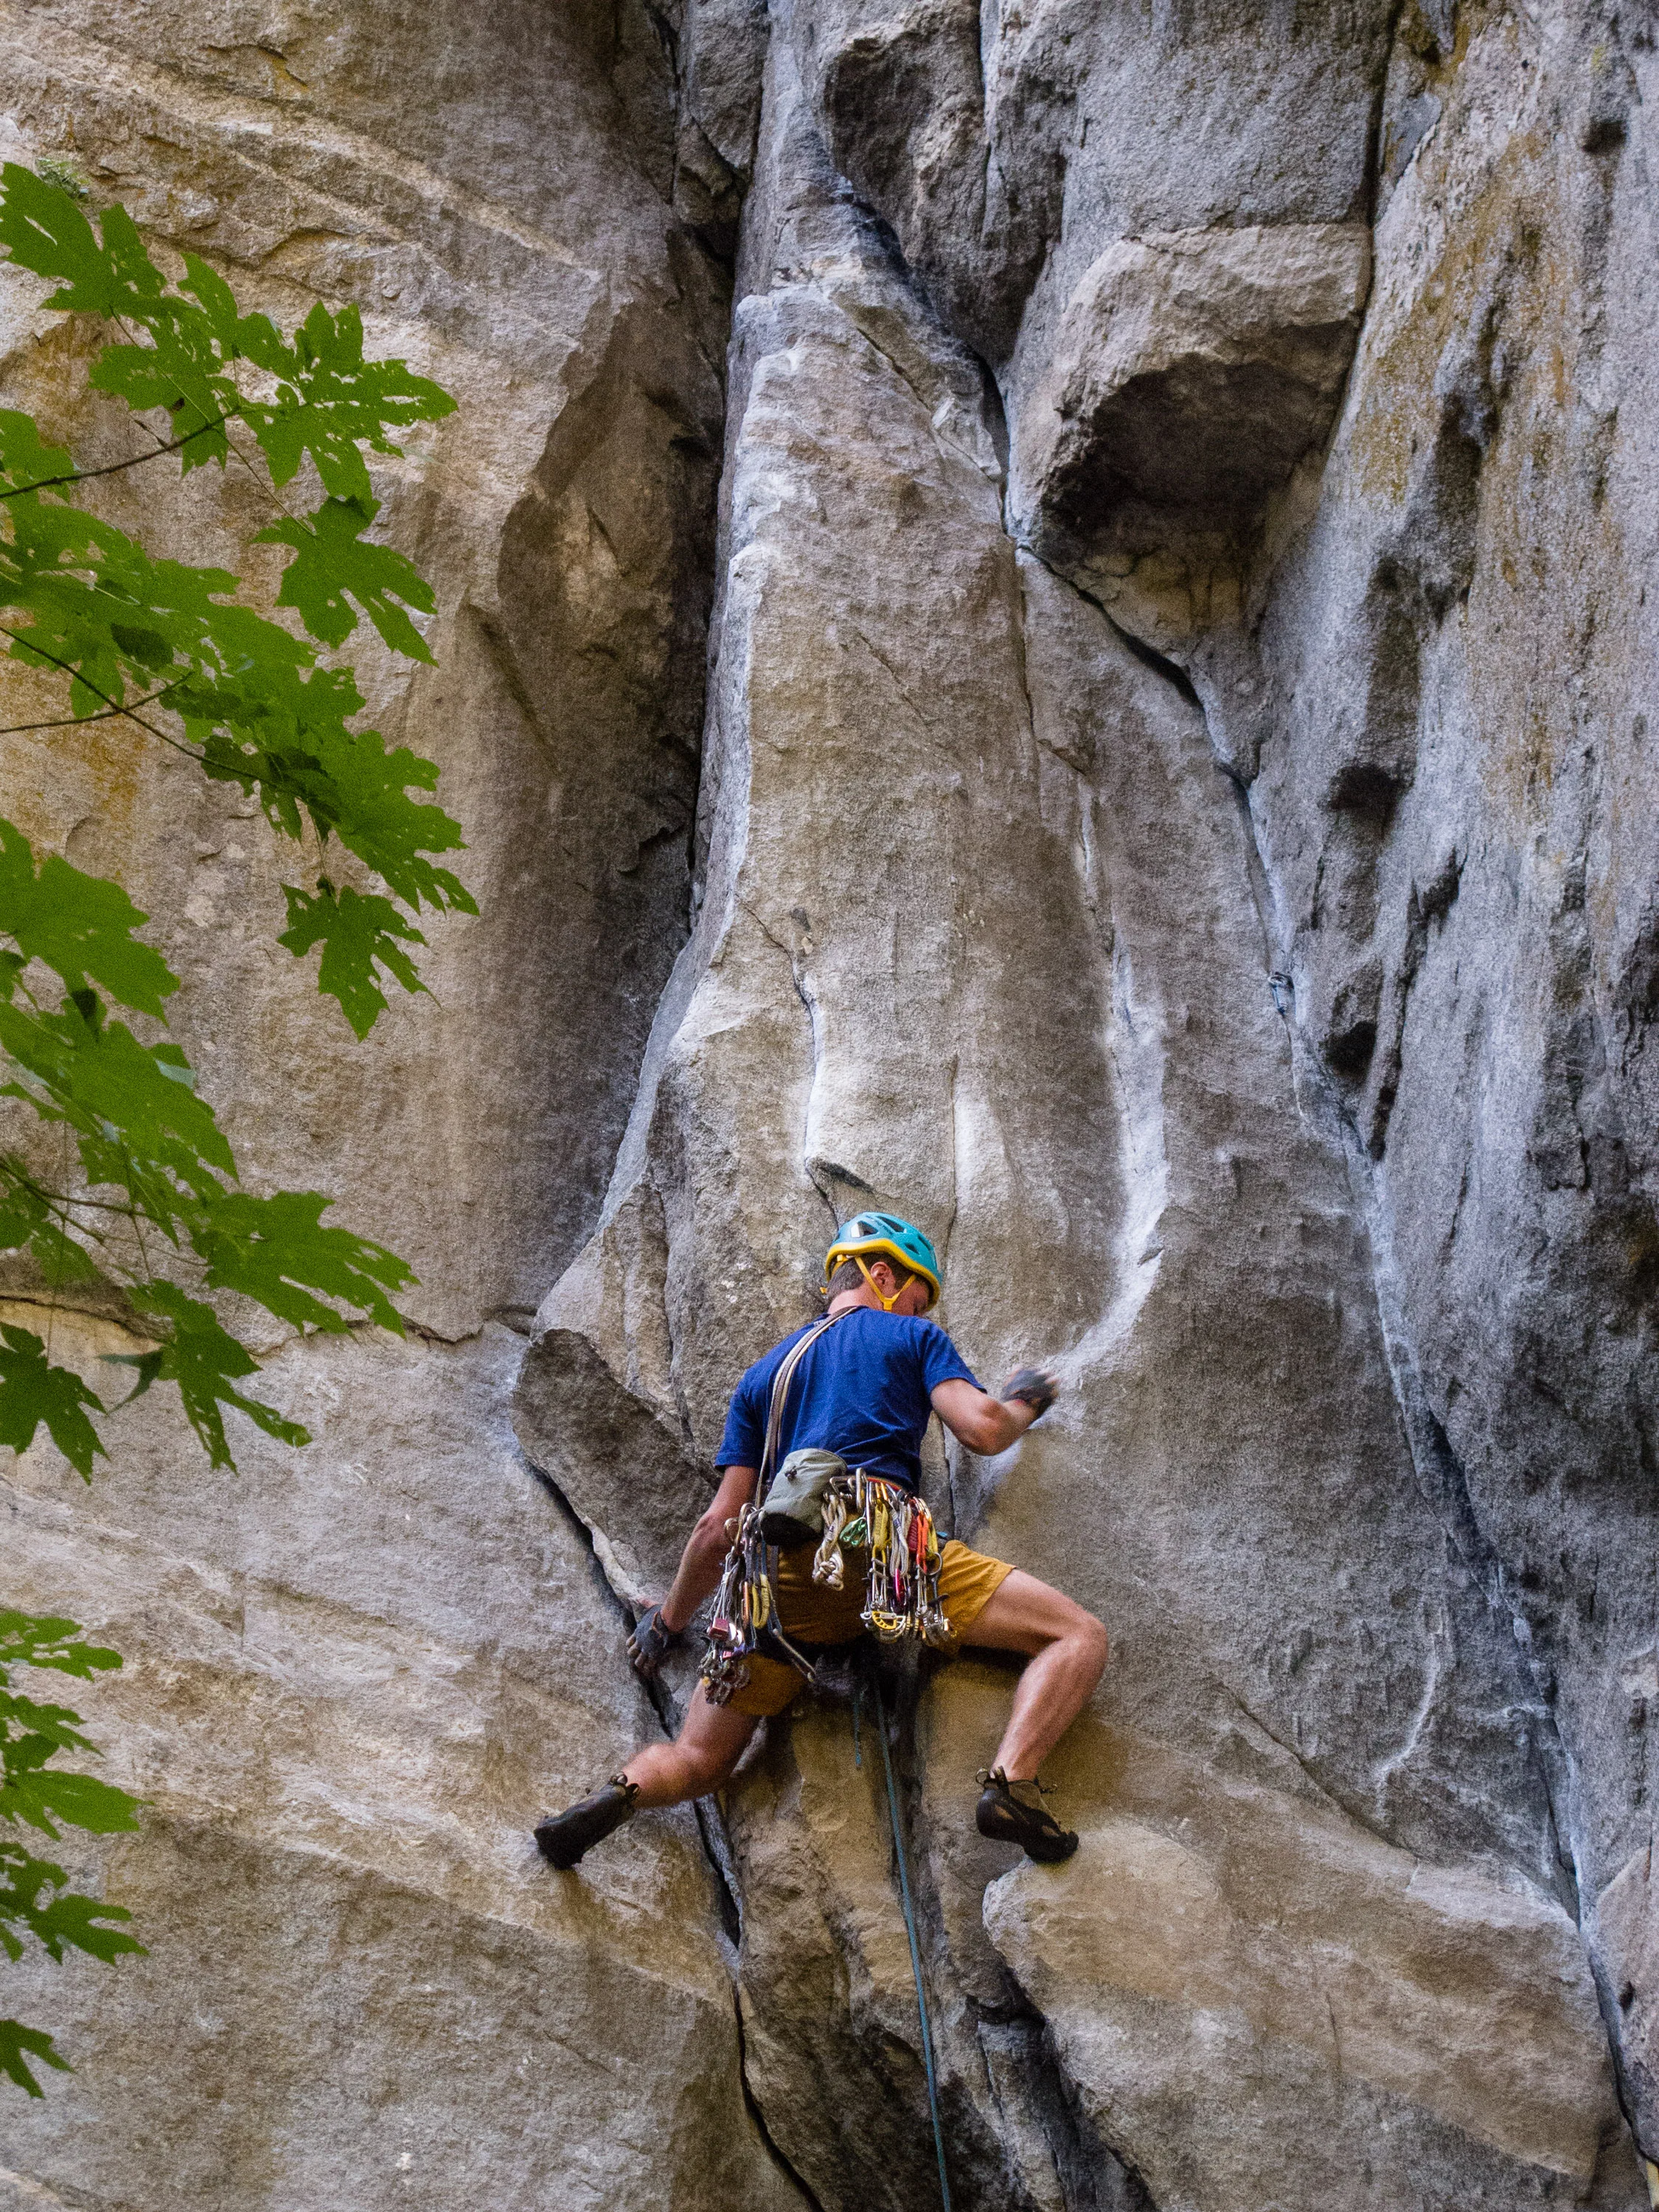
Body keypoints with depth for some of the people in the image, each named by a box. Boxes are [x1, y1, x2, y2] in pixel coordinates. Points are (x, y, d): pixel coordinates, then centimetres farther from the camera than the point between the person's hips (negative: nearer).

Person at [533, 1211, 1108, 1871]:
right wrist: (1024, 1403, 24)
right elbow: (982, 1430, 1)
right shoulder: (915, 1339, 19)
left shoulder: (763, 1376, 31)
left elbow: (719, 1529, 25)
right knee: (1079, 1637, 0)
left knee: (697, 1761, 13)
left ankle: (625, 1792, -22)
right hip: (884, 1535, -4)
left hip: (784, 1573, 4)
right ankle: (1011, 1781, -26)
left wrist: (669, 1621, 36)